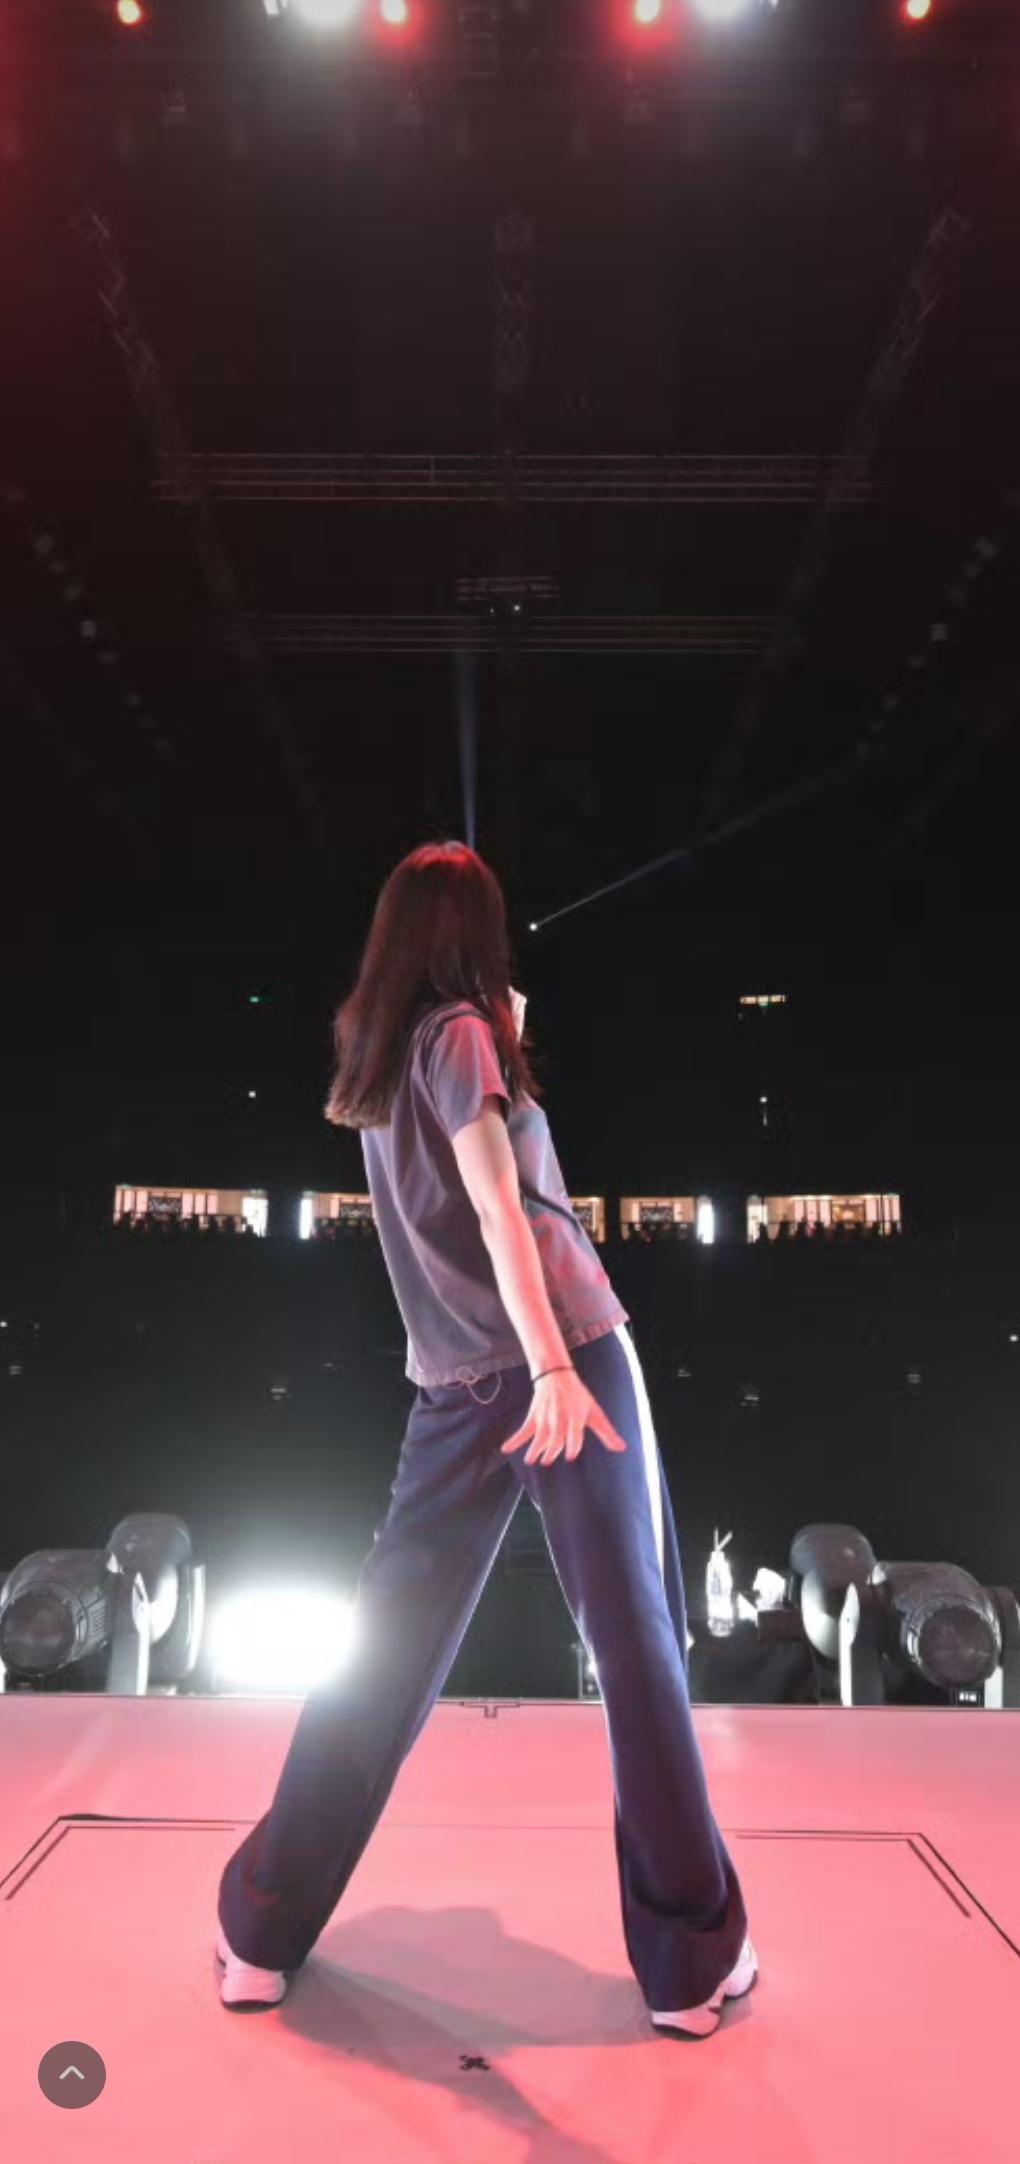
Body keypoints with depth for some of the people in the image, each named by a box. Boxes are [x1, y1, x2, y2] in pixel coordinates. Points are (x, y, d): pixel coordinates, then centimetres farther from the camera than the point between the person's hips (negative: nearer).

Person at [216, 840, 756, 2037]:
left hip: (456, 1388, 6)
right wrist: (555, 1365, -23)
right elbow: (500, 1209, -16)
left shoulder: (372, 1064, 15)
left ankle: (262, 1935, 20)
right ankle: (693, 1961, 11)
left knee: (384, 1655, 12)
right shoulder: (461, 1033, -4)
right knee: (639, 1647, 2)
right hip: (563, 1358, -6)